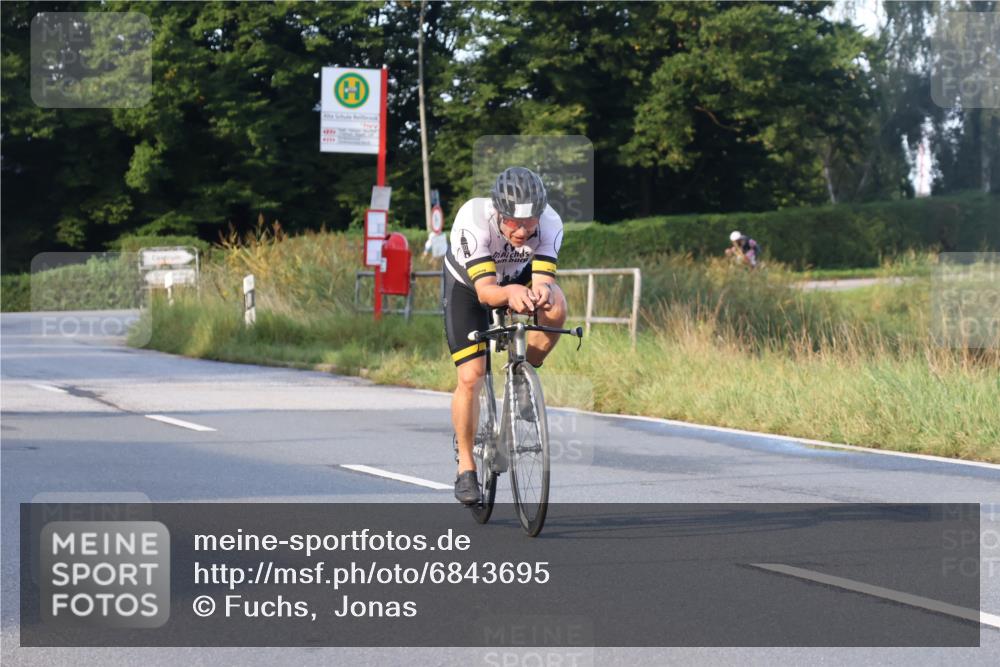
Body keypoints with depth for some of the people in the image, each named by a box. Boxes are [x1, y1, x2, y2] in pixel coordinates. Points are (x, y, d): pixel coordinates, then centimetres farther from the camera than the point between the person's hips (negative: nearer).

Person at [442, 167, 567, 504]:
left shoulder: (550, 223, -31)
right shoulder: (473, 220, -39)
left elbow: (543, 279, -36)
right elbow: (485, 290, -43)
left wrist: (541, 291, -59)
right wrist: (510, 293, -65)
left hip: (518, 278, 2)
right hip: (467, 286, -2)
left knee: (555, 309, -31)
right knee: (470, 377, -14)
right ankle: (466, 467, 3)